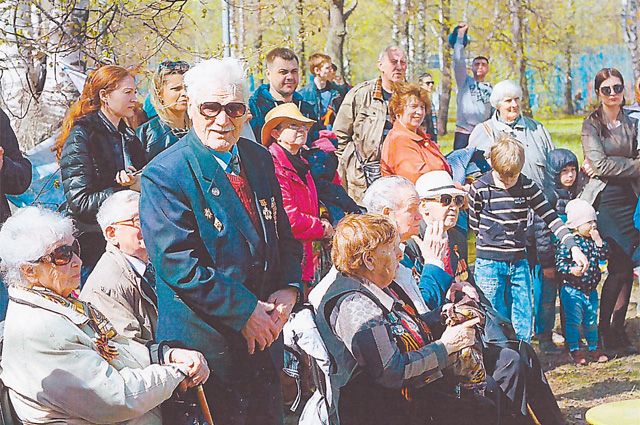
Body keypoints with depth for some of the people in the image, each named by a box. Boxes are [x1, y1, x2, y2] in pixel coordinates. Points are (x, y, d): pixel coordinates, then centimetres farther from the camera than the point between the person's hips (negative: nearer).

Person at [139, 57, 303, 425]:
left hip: (264, 336, 7)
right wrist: (244, 311, -20)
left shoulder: (260, 160, 8)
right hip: (208, 346, -7)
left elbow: (284, 237, 14)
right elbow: (178, 264, -21)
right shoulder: (165, 175, -14)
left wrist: (289, 288, -5)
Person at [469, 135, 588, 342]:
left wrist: (573, 247, -8)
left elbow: (550, 217, 0)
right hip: (489, 263, -3)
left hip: (519, 263, 3)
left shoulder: (528, 187, -1)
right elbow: (473, 223, 5)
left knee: (523, 322, 5)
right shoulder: (479, 188, -8)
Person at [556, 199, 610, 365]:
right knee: (574, 321, -2)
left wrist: (598, 240, -10)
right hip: (572, 290, -6)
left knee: (591, 321, 16)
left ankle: (594, 349, 28)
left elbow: (604, 255, 0)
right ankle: (575, 351, 8)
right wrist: (571, 270, -32)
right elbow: (560, 262, -16)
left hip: (590, 290, 6)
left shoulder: (593, 240, 7)